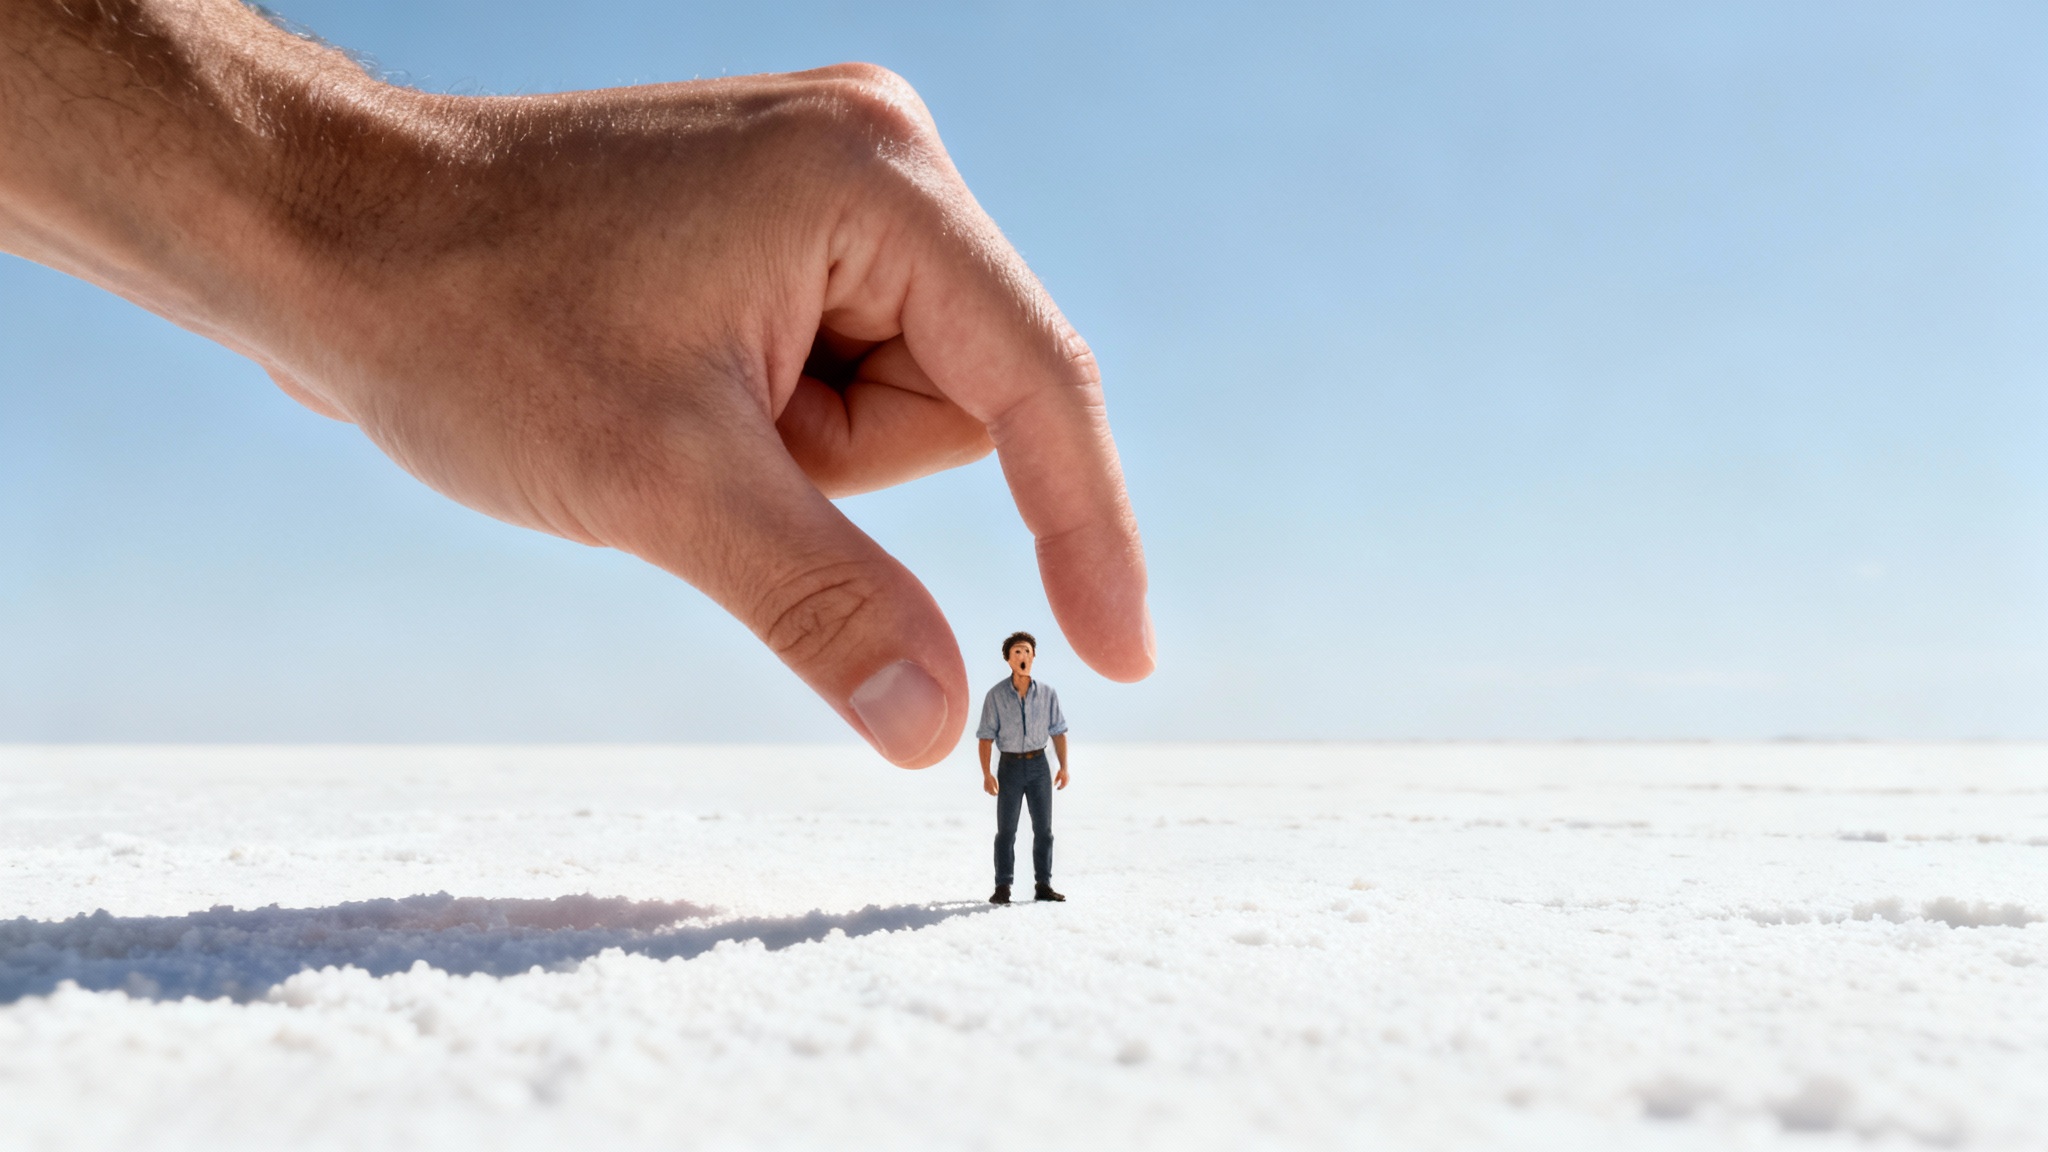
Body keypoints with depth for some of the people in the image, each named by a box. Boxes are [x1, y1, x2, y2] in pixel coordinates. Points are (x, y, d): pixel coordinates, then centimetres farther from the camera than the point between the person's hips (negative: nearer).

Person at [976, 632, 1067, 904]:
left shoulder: (1047, 693, 0)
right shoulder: (996, 695, -6)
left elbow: (1058, 732, 5)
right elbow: (986, 737, -6)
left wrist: (1064, 767, -3)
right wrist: (986, 774, -14)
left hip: (1038, 764, 2)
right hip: (1010, 766, -2)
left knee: (1043, 828, 4)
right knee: (1006, 830, 0)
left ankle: (1043, 885, 11)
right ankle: (1003, 888, 4)